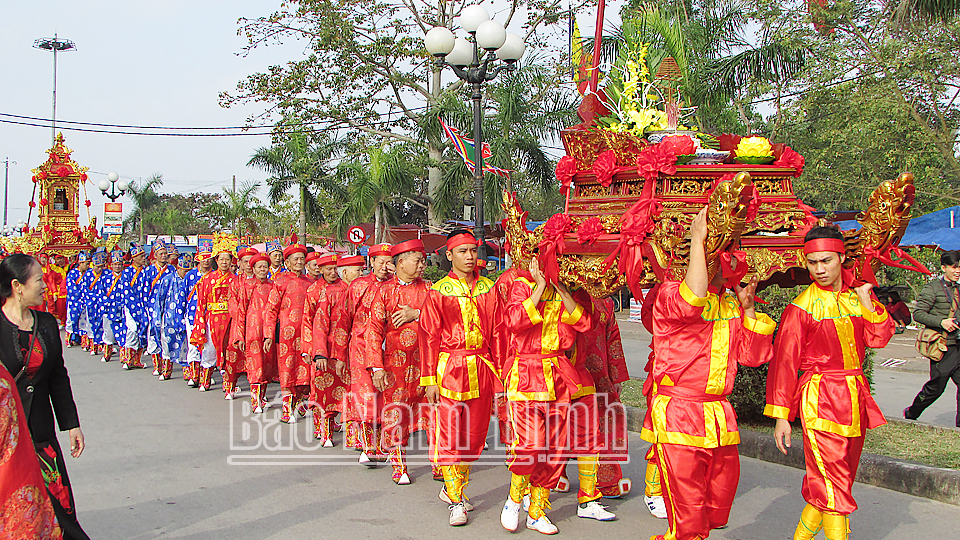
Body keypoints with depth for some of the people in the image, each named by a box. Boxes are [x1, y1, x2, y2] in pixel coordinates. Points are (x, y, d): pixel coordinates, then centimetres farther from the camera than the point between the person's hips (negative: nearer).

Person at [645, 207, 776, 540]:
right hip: (678, 418, -7)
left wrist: (748, 310, 6)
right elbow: (690, 303, -30)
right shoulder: (670, 294, -5)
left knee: (717, 508, 15)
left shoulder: (730, 305, 16)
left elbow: (752, 356, 17)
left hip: (719, 418, 7)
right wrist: (697, 240, -25)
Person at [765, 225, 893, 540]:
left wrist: (867, 302, -10)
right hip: (819, 399, -6)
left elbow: (879, 338, 3)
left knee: (841, 480, 14)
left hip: (854, 395, 6)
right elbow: (784, 363, -8)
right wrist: (781, 416, -11)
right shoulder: (801, 308, -8)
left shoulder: (857, 295, 8)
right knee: (832, 485, -10)